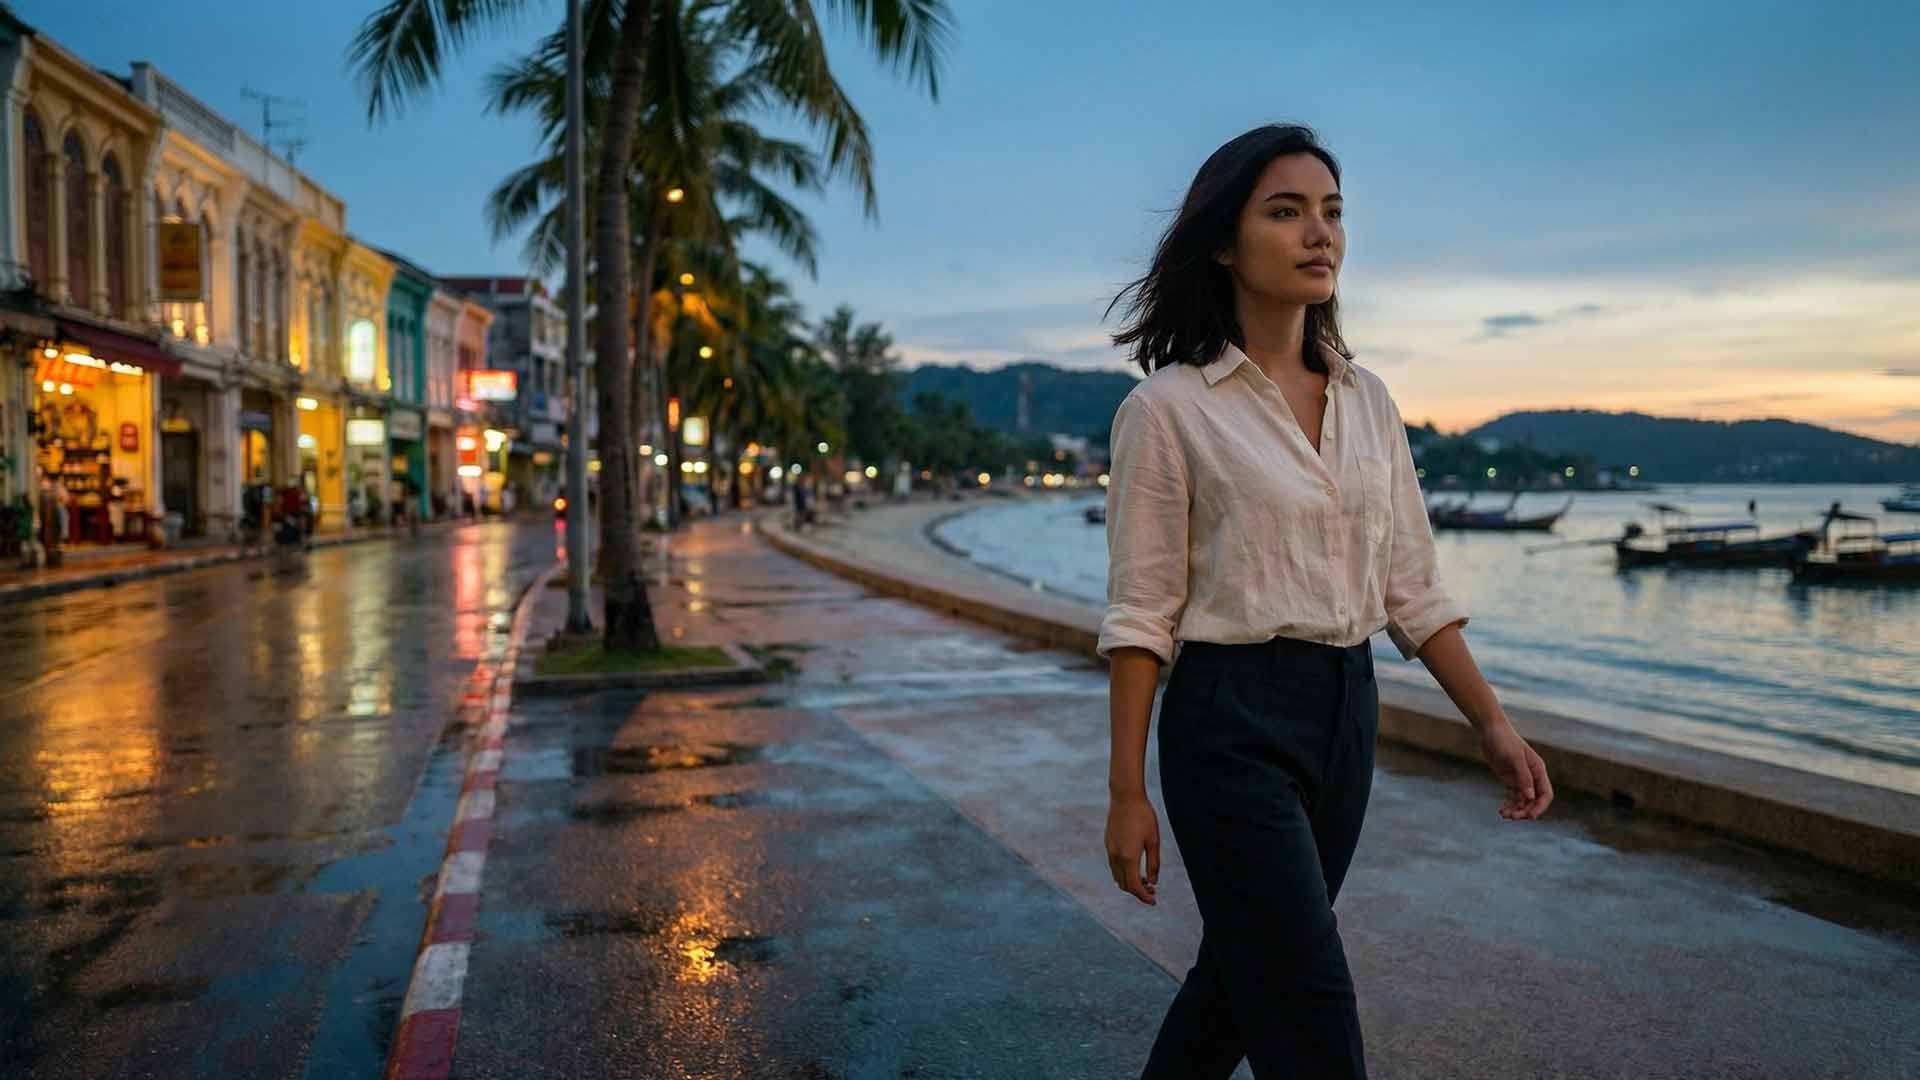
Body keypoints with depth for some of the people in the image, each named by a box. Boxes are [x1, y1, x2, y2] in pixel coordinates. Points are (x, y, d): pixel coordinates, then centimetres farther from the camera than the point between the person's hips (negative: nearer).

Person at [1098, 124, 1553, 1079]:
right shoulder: (1167, 408, -9)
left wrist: (1491, 723, 4)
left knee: (1249, 968, 19)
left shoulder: (1367, 401, 8)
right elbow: (1140, 614, -9)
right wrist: (1126, 793, -9)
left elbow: (1410, 585, 11)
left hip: (1348, 714, 6)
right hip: (1232, 721, -6)